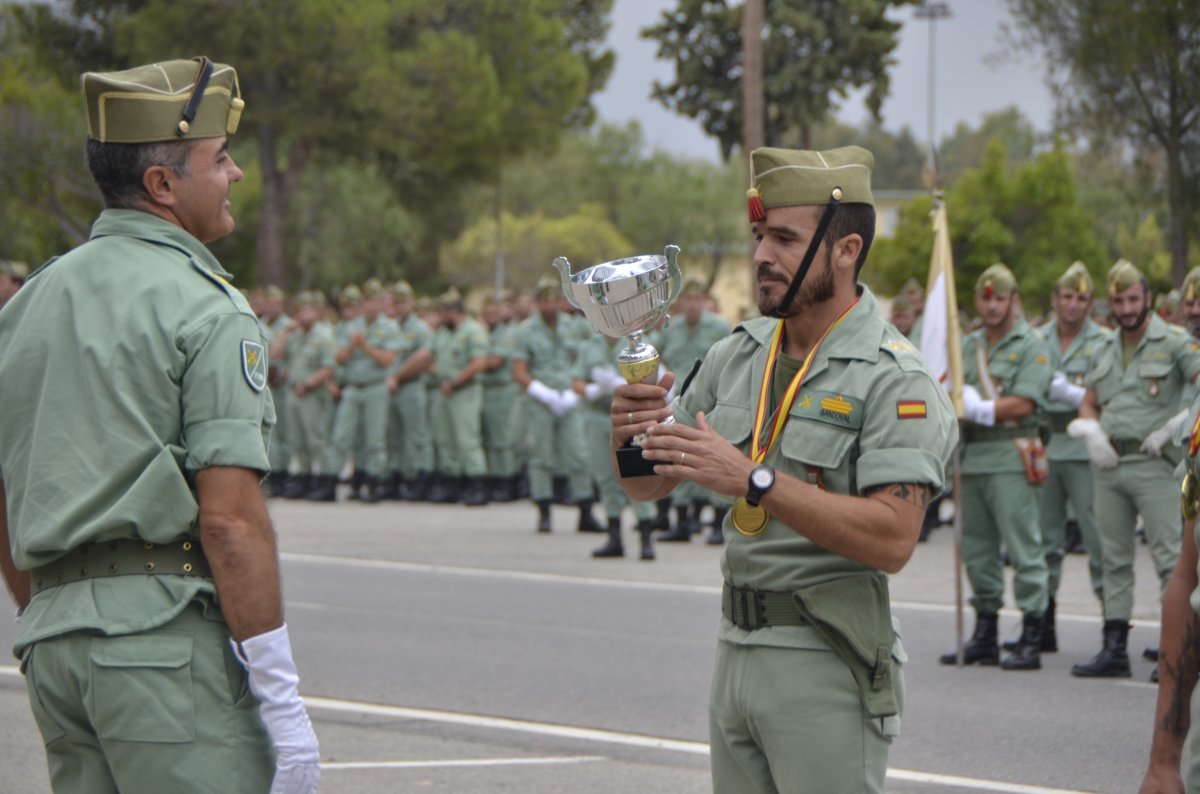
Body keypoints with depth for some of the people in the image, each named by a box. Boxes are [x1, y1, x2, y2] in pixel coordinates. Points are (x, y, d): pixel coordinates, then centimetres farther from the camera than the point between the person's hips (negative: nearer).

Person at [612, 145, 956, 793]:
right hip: (736, 648, 7)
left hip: (827, 663, -7)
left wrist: (755, 481, -28)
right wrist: (631, 433, -10)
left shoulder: (894, 380, -12)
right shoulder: (738, 356, 9)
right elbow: (647, 486, 14)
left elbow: (892, 538, -23)